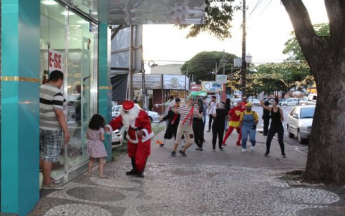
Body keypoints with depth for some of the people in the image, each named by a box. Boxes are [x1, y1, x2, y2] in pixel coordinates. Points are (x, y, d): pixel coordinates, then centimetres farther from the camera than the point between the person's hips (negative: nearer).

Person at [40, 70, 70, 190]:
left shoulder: (39, 89, 7)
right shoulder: (57, 93, -17)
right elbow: (59, 113, -22)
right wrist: (66, 131, -19)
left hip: (40, 127, 8)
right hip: (52, 129, -8)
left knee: (44, 154, 19)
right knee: (49, 156, 1)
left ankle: (46, 178, 30)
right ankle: (47, 183, 9)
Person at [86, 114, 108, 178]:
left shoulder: (89, 128, 2)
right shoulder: (101, 129, -14)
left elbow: (87, 136, 8)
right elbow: (102, 138, -19)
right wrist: (102, 139, 2)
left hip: (91, 144, 6)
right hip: (98, 145, -6)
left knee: (91, 160, 20)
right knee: (101, 161, 0)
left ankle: (89, 172, 27)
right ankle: (101, 174, -3)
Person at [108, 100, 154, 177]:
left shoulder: (142, 114, -29)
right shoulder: (123, 115, -11)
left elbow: (147, 125, -33)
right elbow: (116, 122, -14)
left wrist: (143, 132, -50)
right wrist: (109, 127, -30)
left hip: (143, 138, -6)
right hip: (132, 138, 6)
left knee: (141, 156, -2)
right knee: (132, 154, 16)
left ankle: (140, 171, 15)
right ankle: (135, 169, 33)